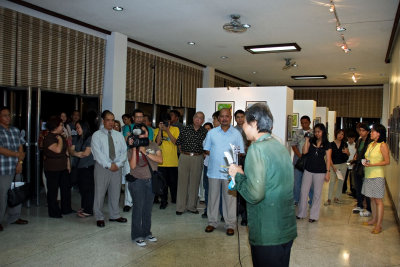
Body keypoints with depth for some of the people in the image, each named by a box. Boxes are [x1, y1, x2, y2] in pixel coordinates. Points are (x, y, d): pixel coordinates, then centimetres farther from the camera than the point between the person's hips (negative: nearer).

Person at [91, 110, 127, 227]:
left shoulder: (119, 135, 11)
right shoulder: (97, 135, -1)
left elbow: (124, 151, 4)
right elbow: (98, 153, -11)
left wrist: (118, 164, -10)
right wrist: (109, 165, -15)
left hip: (117, 167, 4)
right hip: (102, 167, -3)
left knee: (115, 192, 10)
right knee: (100, 192, 1)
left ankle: (114, 215, 23)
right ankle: (99, 217, 14)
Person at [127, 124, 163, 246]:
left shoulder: (153, 145, 4)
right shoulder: (132, 148, -4)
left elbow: (160, 159, -8)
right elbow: (132, 166, -14)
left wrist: (145, 152, -16)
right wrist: (134, 149, -20)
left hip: (151, 181, 3)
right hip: (137, 181, -3)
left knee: (148, 208, 12)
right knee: (138, 208, -1)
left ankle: (147, 232, 26)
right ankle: (137, 235, 10)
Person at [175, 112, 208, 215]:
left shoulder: (205, 132, 2)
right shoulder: (185, 129, 2)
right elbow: (178, 142, 12)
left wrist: (200, 154, 1)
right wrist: (183, 152, 7)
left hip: (197, 159, 1)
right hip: (184, 157, 0)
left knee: (195, 183, 6)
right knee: (182, 181, 1)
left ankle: (192, 206, 18)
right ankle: (180, 207, 9)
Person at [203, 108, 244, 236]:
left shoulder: (236, 133, 5)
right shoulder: (211, 133, 8)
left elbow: (241, 152, 6)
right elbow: (207, 150, 11)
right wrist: (215, 157, -5)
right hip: (214, 171, 1)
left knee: (230, 198, 2)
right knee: (213, 197, 8)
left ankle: (230, 224, 13)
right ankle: (212, 222, 21)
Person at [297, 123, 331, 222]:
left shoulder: (327, 144, 0)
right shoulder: (311, 141, 5)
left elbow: (328, 159, 0)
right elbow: (304, 151, -6)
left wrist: (328, 172, -6)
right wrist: (307, 140, -9)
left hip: (320, 172, -2)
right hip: (308, 170, 2)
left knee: (317, 193, 6)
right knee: (304, 191, 4)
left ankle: (314, 215, 17)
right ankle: (301, 213, 17)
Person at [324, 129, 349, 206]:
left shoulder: (344, 144, 5)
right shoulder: (331, 144, -3)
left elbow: (348, 154, 15)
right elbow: (329, 157, -4)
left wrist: (347, 152, -9)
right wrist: (333, 166, -12)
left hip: (343, 165, 3)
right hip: (334, 165, -3)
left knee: (341, 181, 6)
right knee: (332, 181, -10)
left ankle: (337, 198, 16)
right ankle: (329, 199, -7)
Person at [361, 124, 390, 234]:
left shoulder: (383, 145, -9)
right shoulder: (370, 144, 13)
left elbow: (387, 161, -12)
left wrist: (372, 165, -20)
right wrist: (365, 162, 0)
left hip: (377, 175, -7)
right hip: (368, 175, 7)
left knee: (378, 200, -4)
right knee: (372, 198, 14)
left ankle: (379, 225, -1)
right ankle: (374, 219, 26)